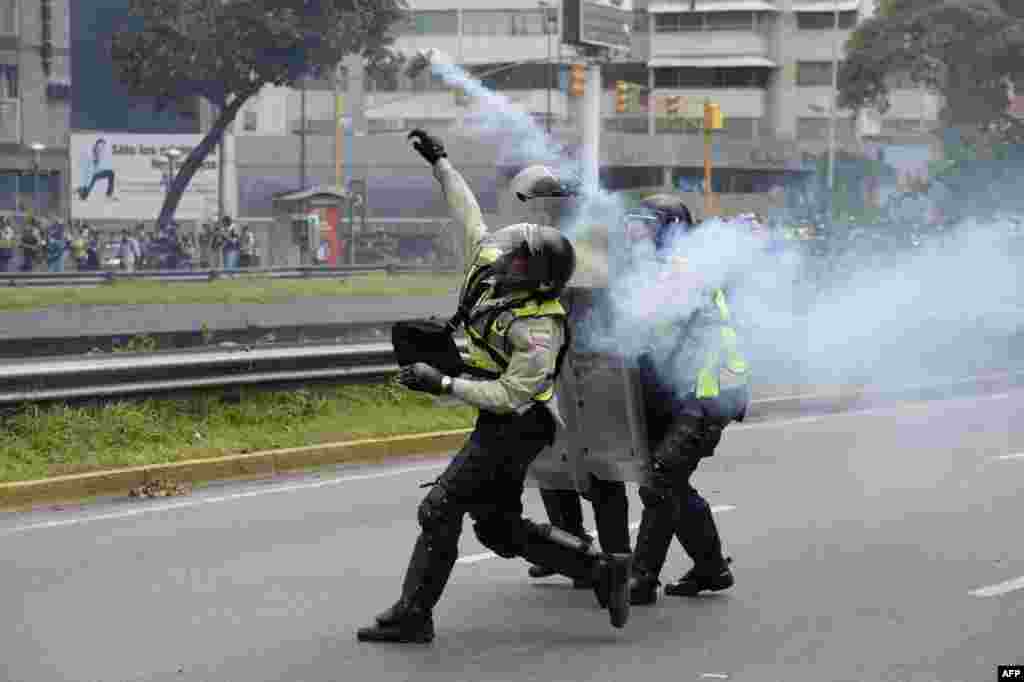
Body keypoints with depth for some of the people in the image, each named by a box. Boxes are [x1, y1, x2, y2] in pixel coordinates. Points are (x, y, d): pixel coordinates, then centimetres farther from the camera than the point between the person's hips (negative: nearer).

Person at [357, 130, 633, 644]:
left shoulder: (537, 331, -26)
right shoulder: (491, 263, -4)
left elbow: (509, 396, -26)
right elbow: (469, 215, 12)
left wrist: (442, 384, -27)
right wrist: (439, 161, 17)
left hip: (516, 425, -10)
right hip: (502, 425, 10)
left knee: (440, 508, -9)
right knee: (499, 529, 13)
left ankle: (412, 616, -3)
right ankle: (603, 569, 15)